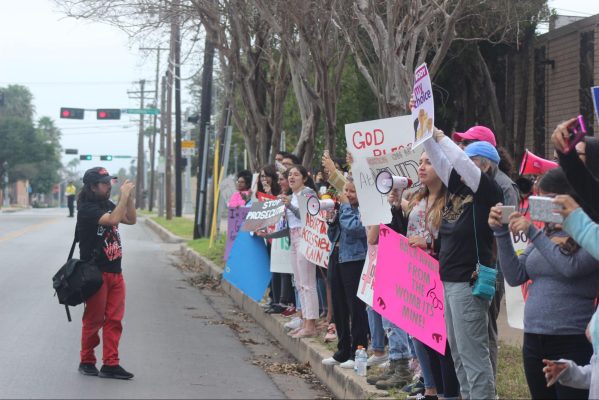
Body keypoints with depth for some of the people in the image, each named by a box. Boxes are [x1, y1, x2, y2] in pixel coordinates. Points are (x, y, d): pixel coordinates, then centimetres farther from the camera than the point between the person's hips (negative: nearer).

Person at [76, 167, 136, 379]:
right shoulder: (87, 208, -14)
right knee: (93, 320, 2)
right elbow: (112, 220, -28)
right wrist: (124, 195, -21)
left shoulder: (108, 205, 11)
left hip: (115, 272, 7)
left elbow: (131, 220, 14)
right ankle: (87, 361, 16)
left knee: (114, 320, 4)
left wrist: (129, 197, 1)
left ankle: (110, 364, 7)